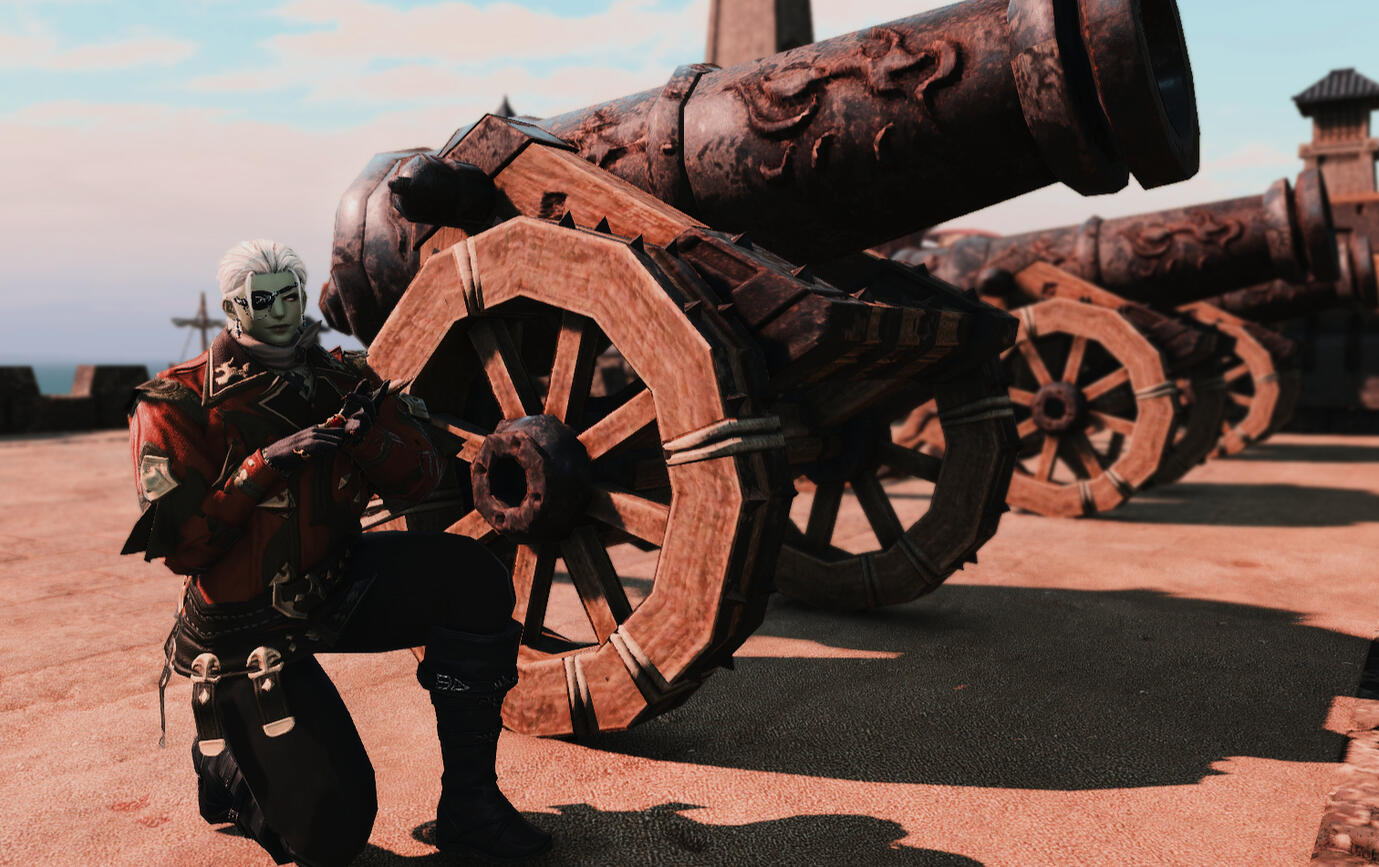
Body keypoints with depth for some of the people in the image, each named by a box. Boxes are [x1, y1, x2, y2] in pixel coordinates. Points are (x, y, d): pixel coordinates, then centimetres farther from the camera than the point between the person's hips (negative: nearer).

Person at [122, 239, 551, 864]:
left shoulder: (336, 378, 5)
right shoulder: (180, 405, -8)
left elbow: (418, 482, 0)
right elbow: (178, 545, -16)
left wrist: (371, 430, -20)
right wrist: (264, 467, -26)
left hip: (336, 587, 5)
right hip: (249, 628, -4)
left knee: (472, 578, -25)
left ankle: (468, 802, -13)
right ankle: (225, 762, 22)